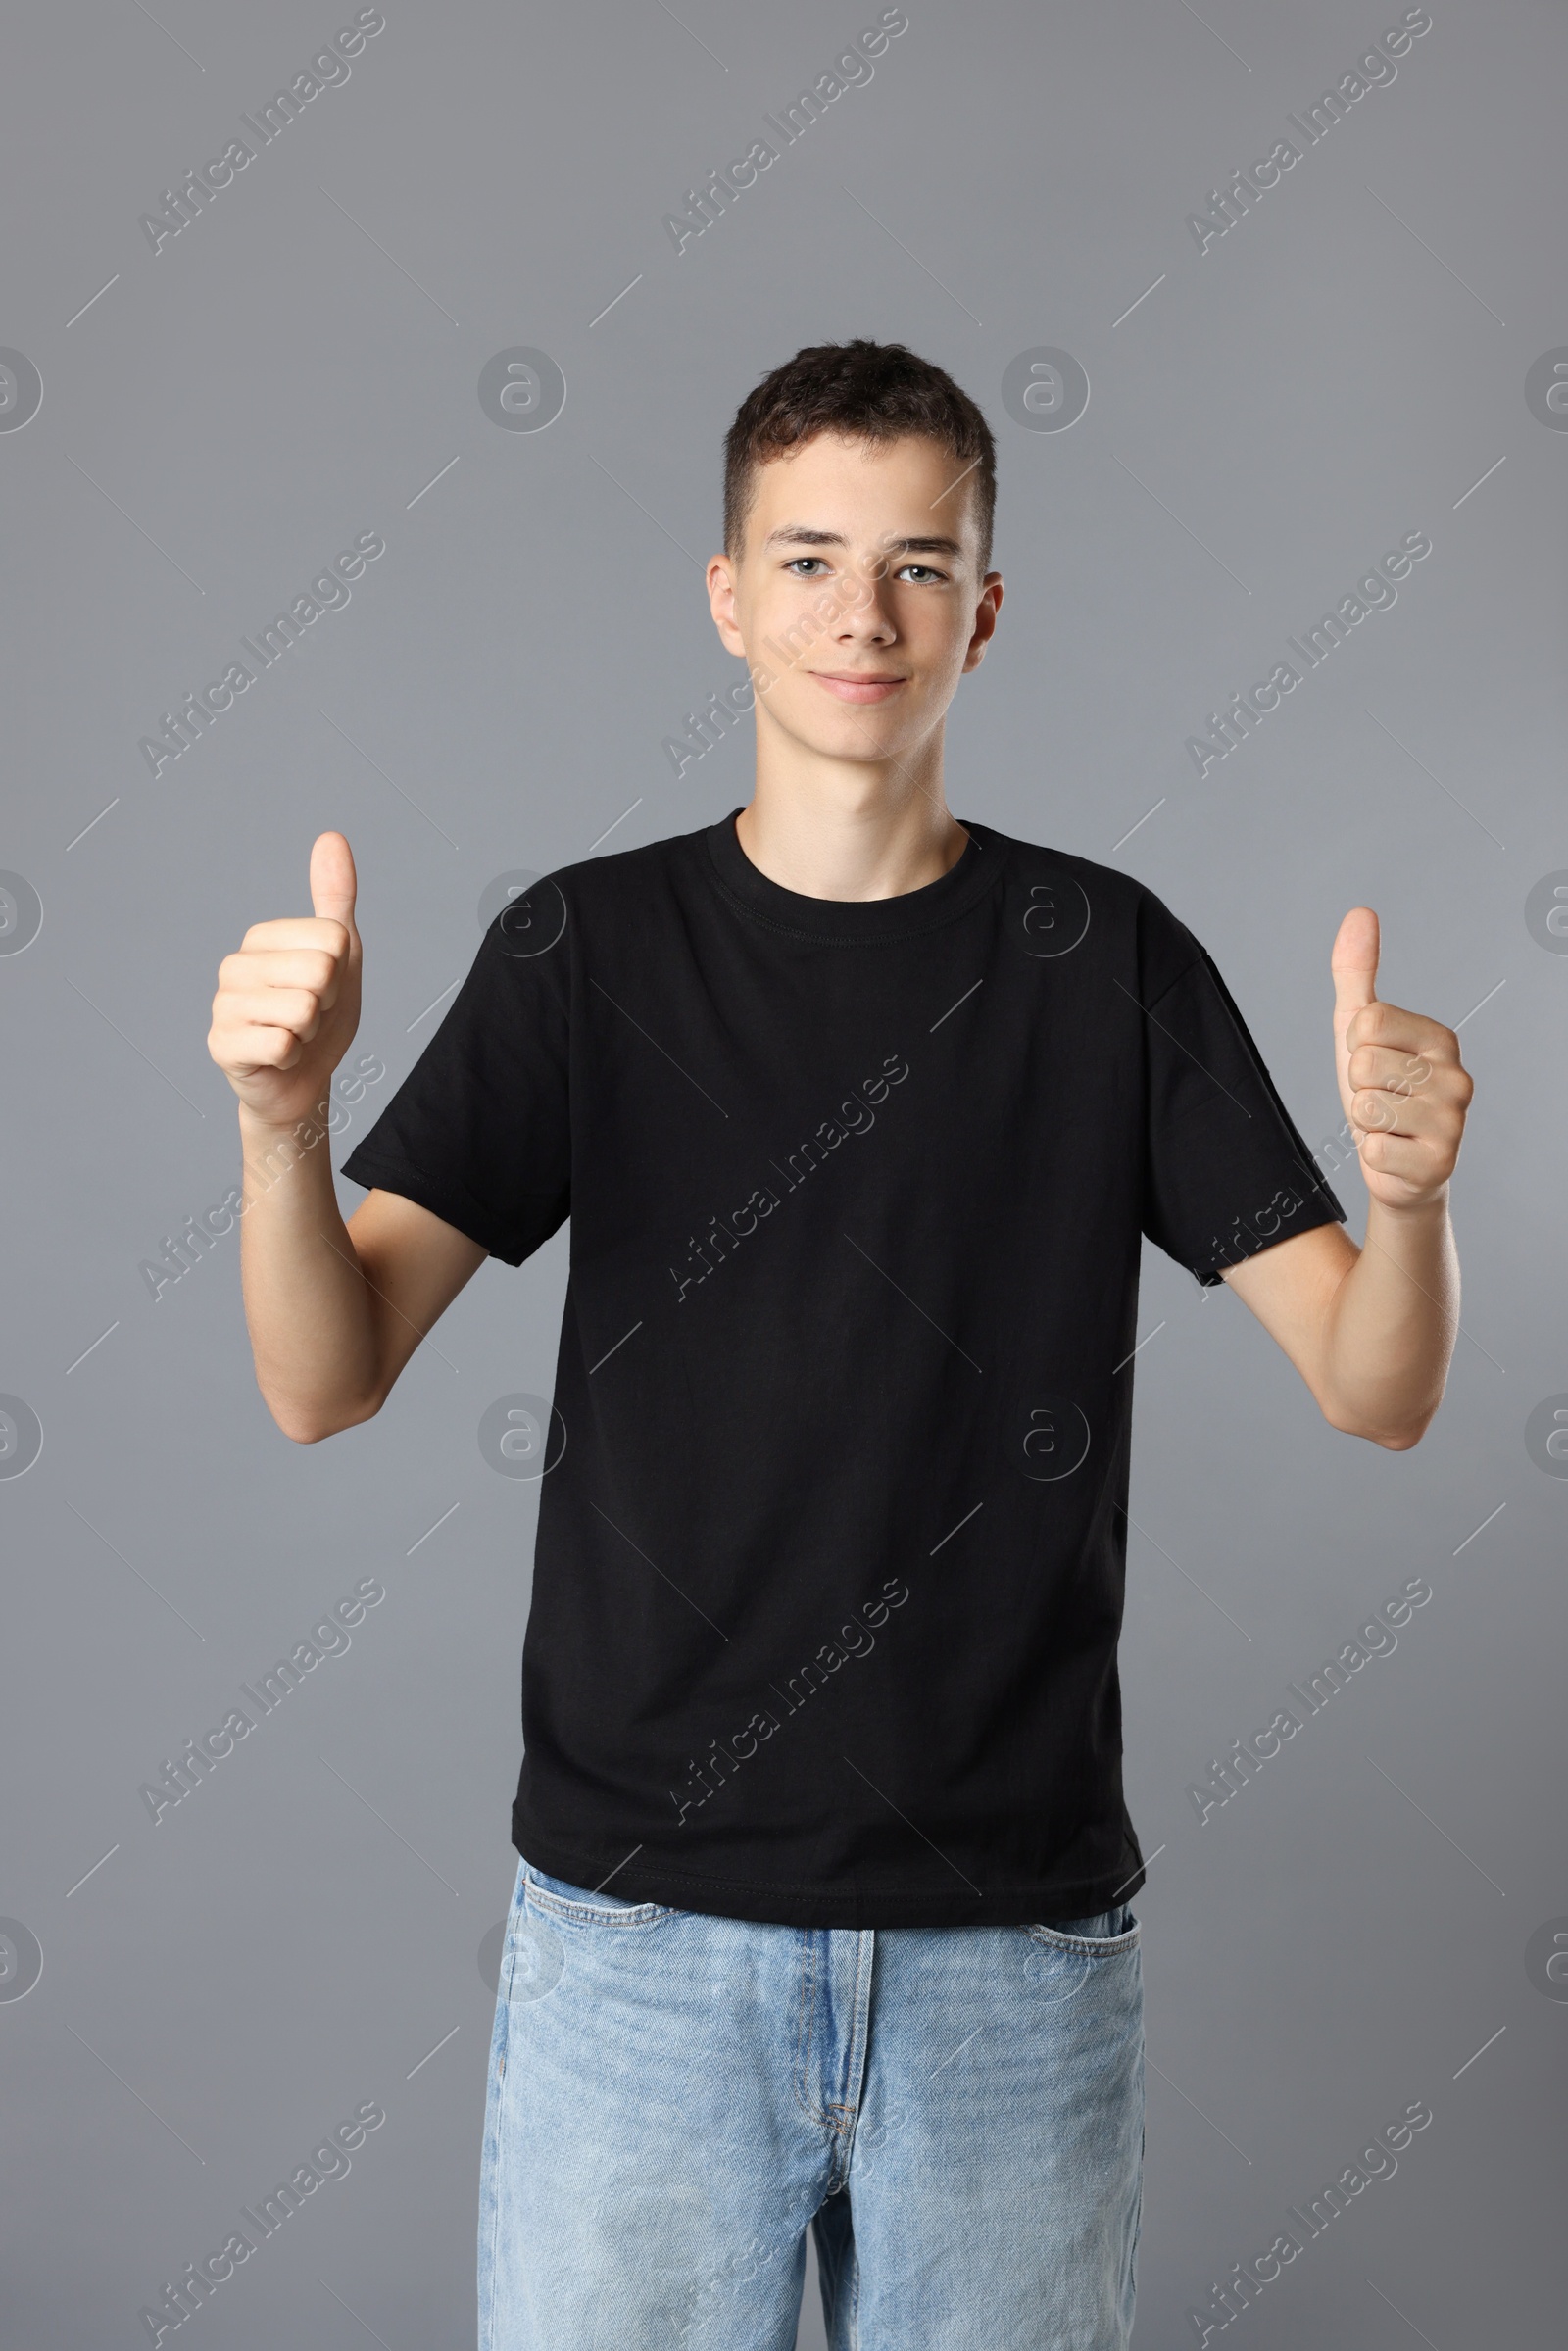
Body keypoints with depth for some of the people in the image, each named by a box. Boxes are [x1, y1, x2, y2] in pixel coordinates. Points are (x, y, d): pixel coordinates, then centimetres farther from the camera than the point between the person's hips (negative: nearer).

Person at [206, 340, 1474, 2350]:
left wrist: (1408, 1192, -24)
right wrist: (280, 1116, -26)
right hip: (638, 1919, 0)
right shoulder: (586, 946, 0)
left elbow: (1376, 1388, -3)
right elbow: (323, 1383, -7)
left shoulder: (1106, 958, 0)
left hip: (1015, 1931, 1)